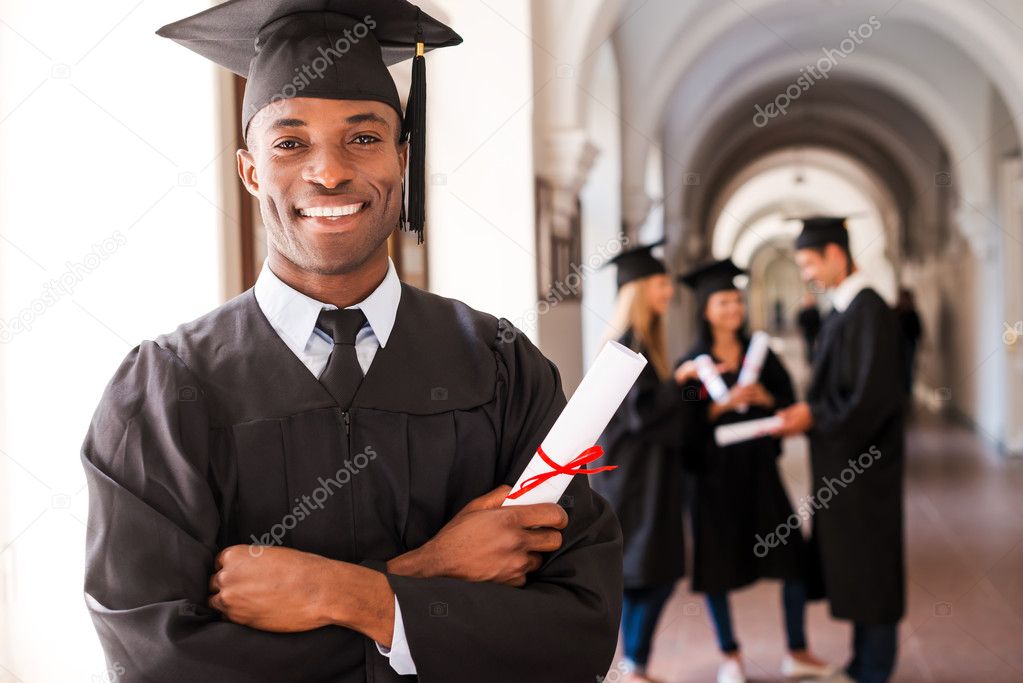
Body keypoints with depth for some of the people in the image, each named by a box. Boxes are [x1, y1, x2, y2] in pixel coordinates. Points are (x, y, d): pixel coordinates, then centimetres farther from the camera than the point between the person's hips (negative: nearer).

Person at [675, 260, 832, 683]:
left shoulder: (761, 354, 7)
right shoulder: (692, 364, -2)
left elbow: (789, 402, 4)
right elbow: (685, 424, -8)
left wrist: (763, 397, -15)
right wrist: (723, 404, -21)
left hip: (759, 469, 3)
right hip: (713, 473, -2)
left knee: (793, 558, -1)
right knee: (717, 566, 4)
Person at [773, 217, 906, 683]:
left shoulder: (868, 312, -18)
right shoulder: (845, 310, 11)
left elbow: (874, 397, -23)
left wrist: (815, 416, -16)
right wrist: (805, 411, 3)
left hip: (862, 467, -9)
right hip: (843, 463, 9)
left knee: (868, 567, 2)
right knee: (853, 569, 16)